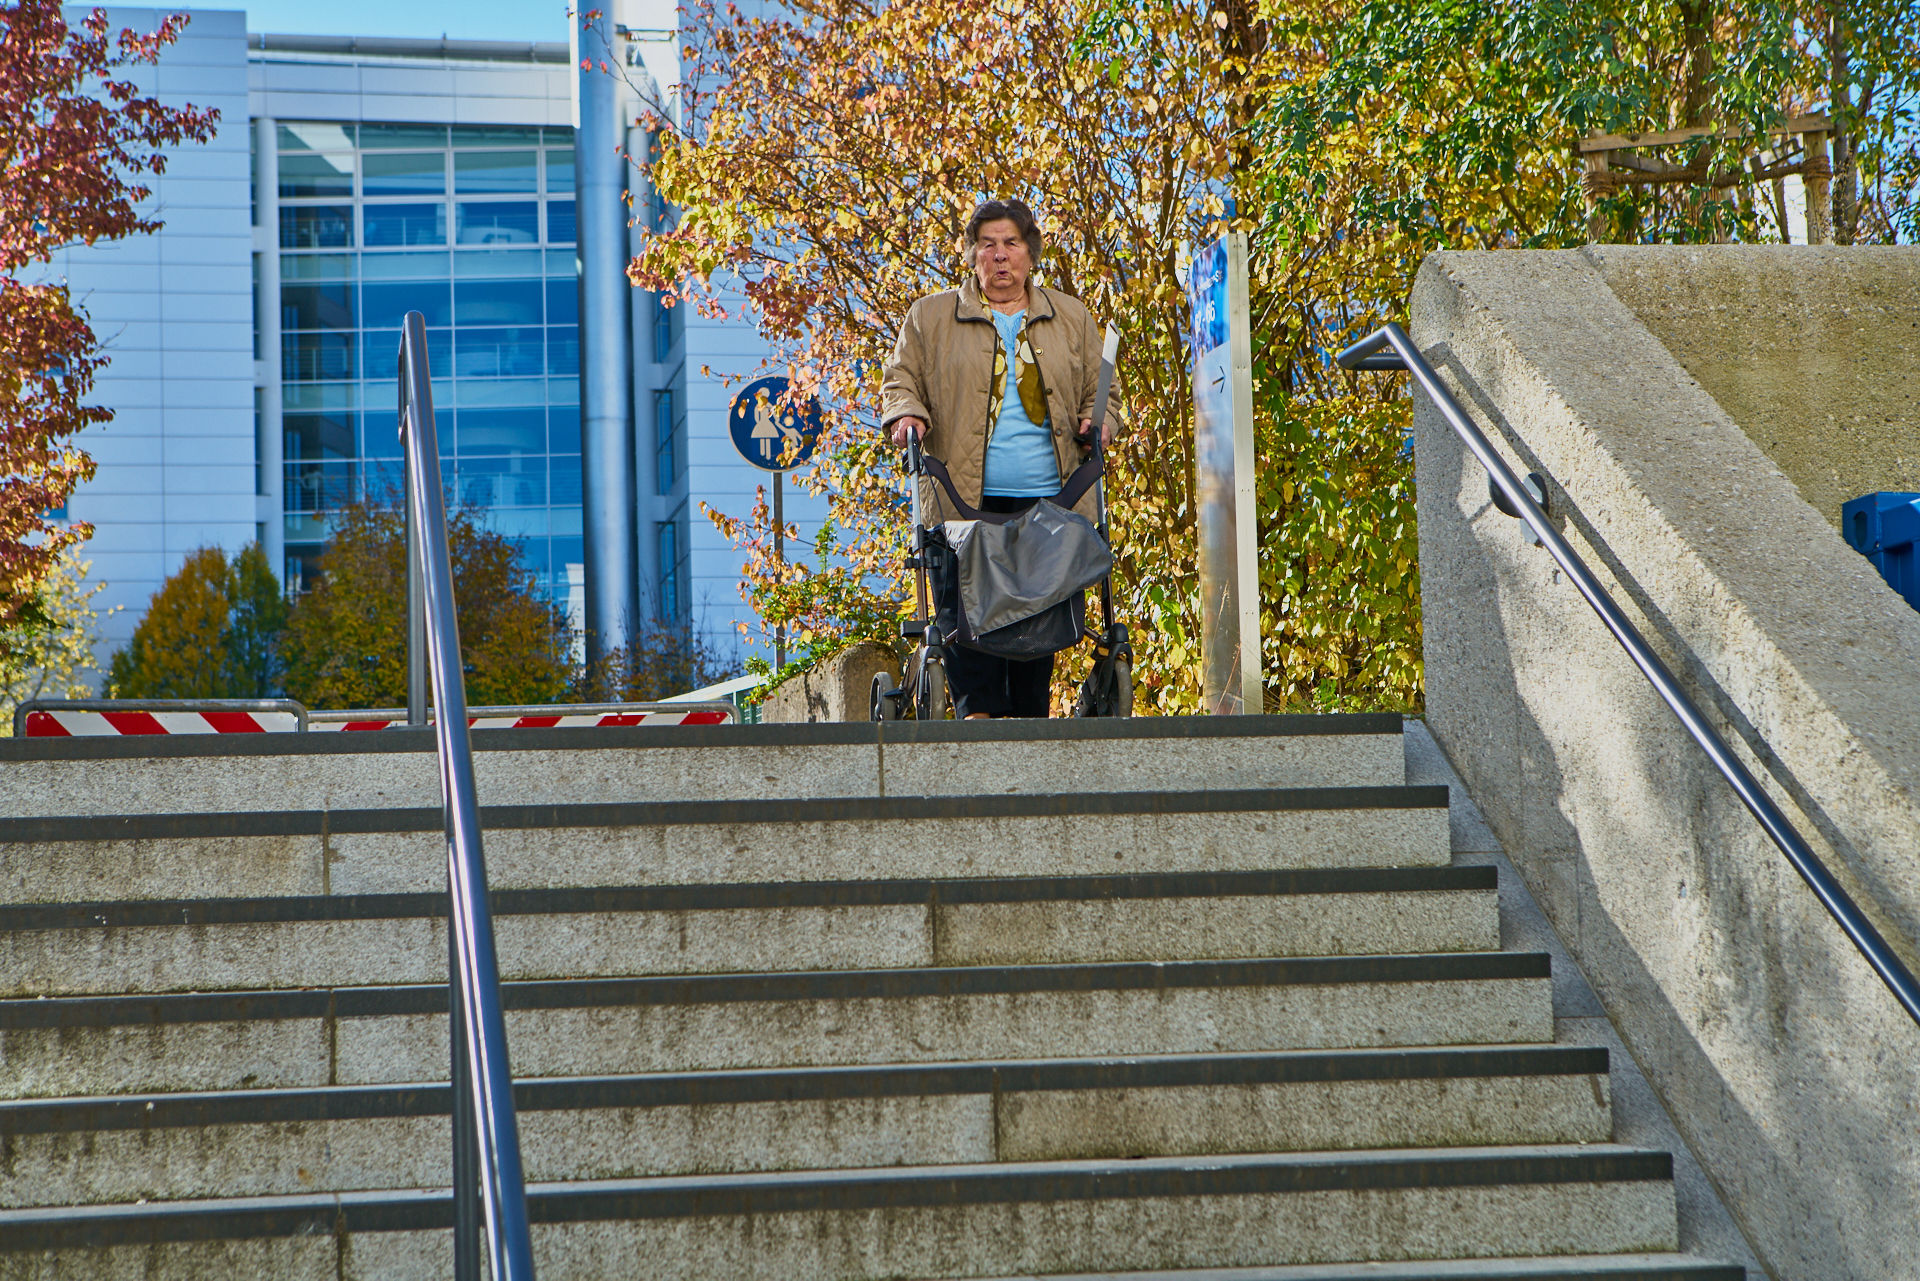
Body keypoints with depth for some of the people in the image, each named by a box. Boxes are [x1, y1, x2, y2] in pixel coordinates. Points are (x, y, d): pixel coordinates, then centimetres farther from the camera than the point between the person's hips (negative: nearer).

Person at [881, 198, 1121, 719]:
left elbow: (1098, 393, 22)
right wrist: (905, 415, -8)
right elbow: (901, 381, 13)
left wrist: (1097, 422, 1)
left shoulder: (1072, 318, 18)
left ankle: (1031, 720, 1)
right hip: (965, 496, -1)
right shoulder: (930, 316, 14)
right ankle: (977, 708, -14)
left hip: (1048, 497, 1)